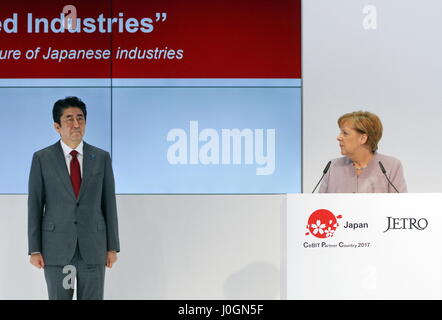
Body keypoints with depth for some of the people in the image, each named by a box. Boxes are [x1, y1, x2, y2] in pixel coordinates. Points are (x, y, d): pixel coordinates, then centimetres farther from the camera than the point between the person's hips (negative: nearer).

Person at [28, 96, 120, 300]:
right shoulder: (42, 159, 0)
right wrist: (34, 249, -4)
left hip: (93, 246, 1)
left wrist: (112, 247, 2)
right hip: (56, 246, -1)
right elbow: (35, 205, 0)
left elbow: (109, 203, 5)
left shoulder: (101, 158, 4)